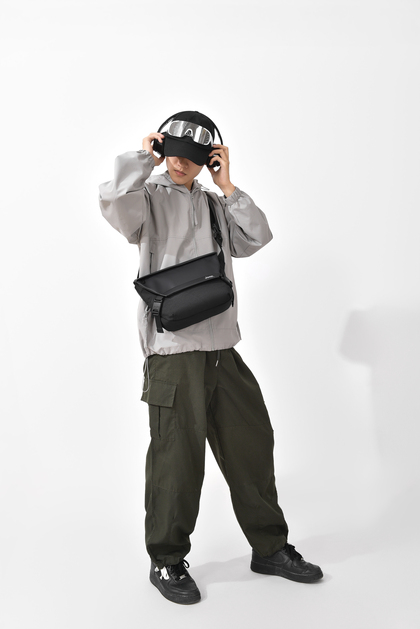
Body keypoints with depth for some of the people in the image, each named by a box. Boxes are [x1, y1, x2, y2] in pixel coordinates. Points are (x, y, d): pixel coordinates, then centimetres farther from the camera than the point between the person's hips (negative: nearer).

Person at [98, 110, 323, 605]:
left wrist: (227, 187, 5)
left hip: (222, 346, 6)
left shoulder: (214, 203, 21)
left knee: (251, 443, 11)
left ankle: (269, 547, 26)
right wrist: (144, 156, -6)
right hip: (173, 347, -6)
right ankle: (166, 561, 15)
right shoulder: (150, 197, 3)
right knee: (178, 454, -3)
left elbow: (255, 239, 9)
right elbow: (114, 202, -19)